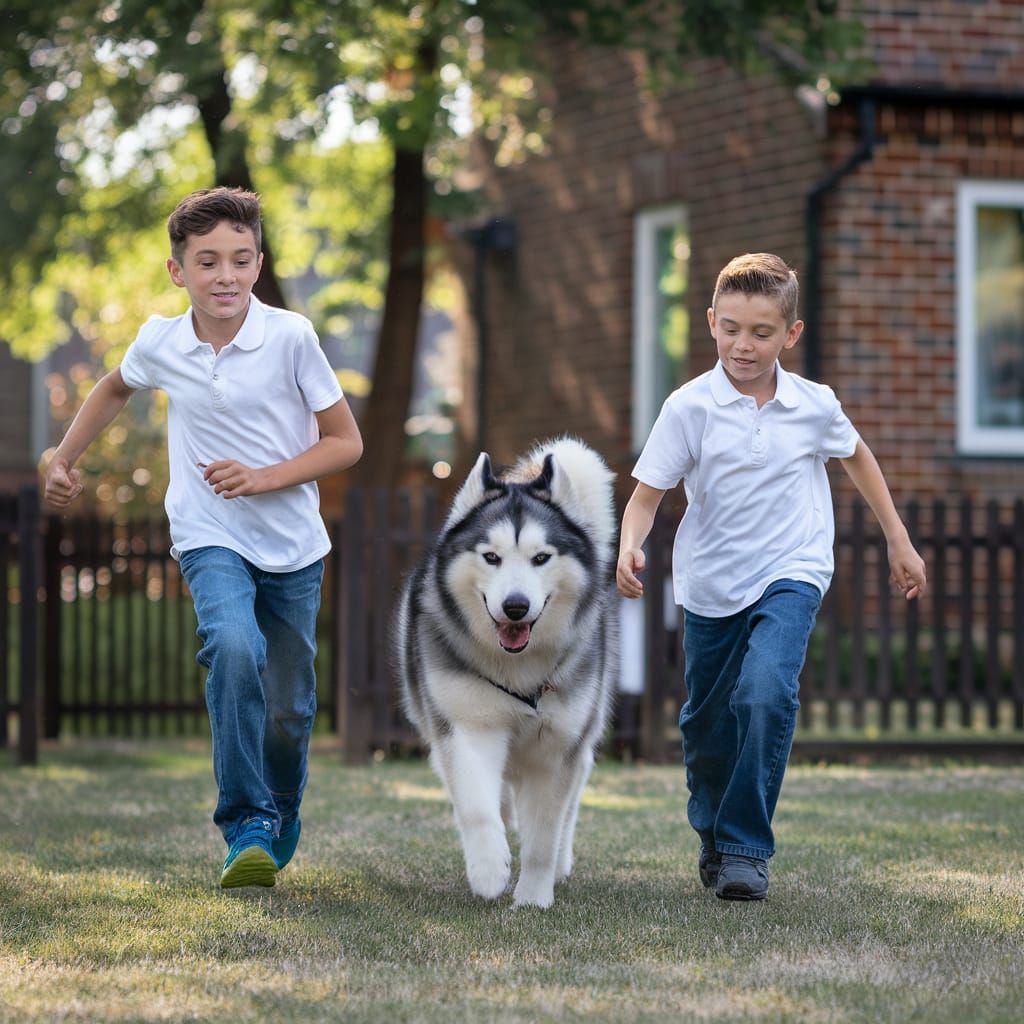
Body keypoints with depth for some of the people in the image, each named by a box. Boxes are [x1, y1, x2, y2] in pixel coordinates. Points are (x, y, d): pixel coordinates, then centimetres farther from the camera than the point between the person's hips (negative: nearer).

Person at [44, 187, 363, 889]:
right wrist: (64, 459, 18)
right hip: (211, 540, 0)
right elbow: (116, 389, 20)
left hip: (292, 545, 0)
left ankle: (283, 814, 39)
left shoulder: (290, 337, -14)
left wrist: (263, 478, -18)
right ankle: (247, 828, -25)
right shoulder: (160, 343, -5)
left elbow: (346, 443, -7)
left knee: (290, 709, 6)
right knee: (234, 647, -30)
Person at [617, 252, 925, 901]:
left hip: (791, 575, -1)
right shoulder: (690, 408, -11)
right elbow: (648, 494, -12)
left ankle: (747, 848, -17)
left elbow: (857, 457, 16)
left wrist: (900, 542, 20)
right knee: (707, 727, 13)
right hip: (711, 588, 1)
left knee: (767, 693, -26)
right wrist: (630, 550, -33)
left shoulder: (815, 405, -4)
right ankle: (712, 838, 42)